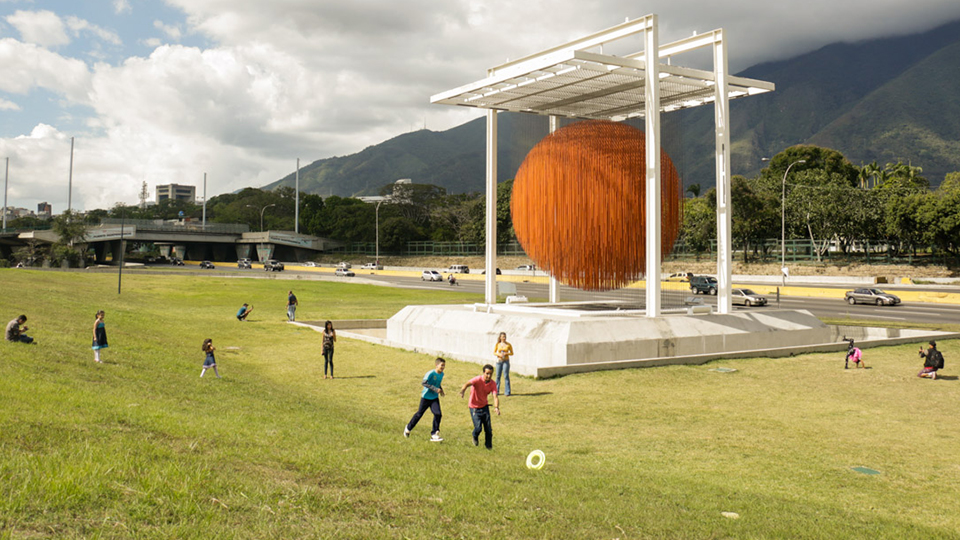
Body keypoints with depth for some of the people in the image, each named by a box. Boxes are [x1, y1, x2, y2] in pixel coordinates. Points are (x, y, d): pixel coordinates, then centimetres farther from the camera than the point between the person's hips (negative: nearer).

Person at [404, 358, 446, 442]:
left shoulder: (441, 374, 2)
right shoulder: (431, 373, -22)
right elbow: (424, 382, -30)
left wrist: (440, 389, 5)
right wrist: (435, 389, -33)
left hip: (435, 398, 5)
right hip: (426, 397, -5)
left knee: (438, 414, -11)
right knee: (419, 413, 8)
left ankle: (434, 435, -3)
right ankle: (408, 428, 33)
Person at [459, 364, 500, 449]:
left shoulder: (493, 384, -10)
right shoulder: (478, 380, -23)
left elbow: (495, 396, -20)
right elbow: (467, 384, -41)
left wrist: (496, 407, -39)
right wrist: (463, 390, -64)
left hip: (484, 406, 4)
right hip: (474, 407, -4)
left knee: (488, 428, -1)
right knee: (478, 428, -11)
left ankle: (488, 445, 24)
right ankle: (475, 437, 25)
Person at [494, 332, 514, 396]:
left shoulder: (508, 345, -1)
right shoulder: (497, 344, 3)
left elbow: (512, 353, 6)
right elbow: (494, 353, 7)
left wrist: (506, 353, -12)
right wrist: (499, 354, -12)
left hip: (506, 361, -2)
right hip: (499, 361, 2)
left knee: (506, 376, -7)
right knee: (498, 376, 4)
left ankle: (507, 392, -3)